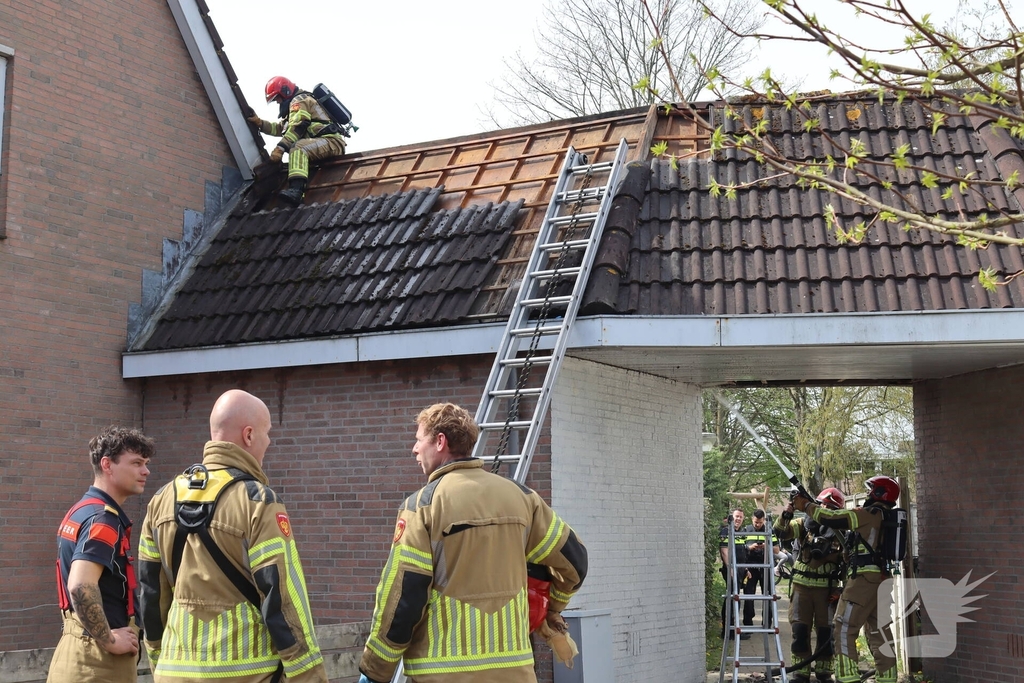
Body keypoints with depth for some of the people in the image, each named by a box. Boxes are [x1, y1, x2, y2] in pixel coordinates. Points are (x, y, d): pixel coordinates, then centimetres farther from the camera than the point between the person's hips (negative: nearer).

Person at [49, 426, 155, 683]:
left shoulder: (82, 511, 13)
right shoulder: (104, 518, -17)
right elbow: (81, 586, -30)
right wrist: (110, 640, -20)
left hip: (80, 646, 9)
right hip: (98, 653, -9)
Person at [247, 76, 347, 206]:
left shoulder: (299, 100, 1)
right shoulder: (295, 104, 33)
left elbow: (296, 127, -14)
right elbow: (279, 128, 26)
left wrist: (280, 148, -19)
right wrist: (259, 123, 13)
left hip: (332, 141, -11)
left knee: (298, 148, -31)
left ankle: (296, 190, -54)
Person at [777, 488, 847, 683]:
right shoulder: (805, 524, 2)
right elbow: (781, 532, -8)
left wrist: (845, 586, -2)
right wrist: (787, 513, -23)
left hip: (827, 588, 0)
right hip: (802, 584, 0)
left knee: (825, 631, 5)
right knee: (800, 629, 1)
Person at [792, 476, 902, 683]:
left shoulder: (868, 514, -10)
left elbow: (830, 518, -7)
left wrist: (806, 505, 7)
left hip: (864, 578, -9)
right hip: (882, 579, 9)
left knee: (843, 629, -5)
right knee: (879, 632, 13)